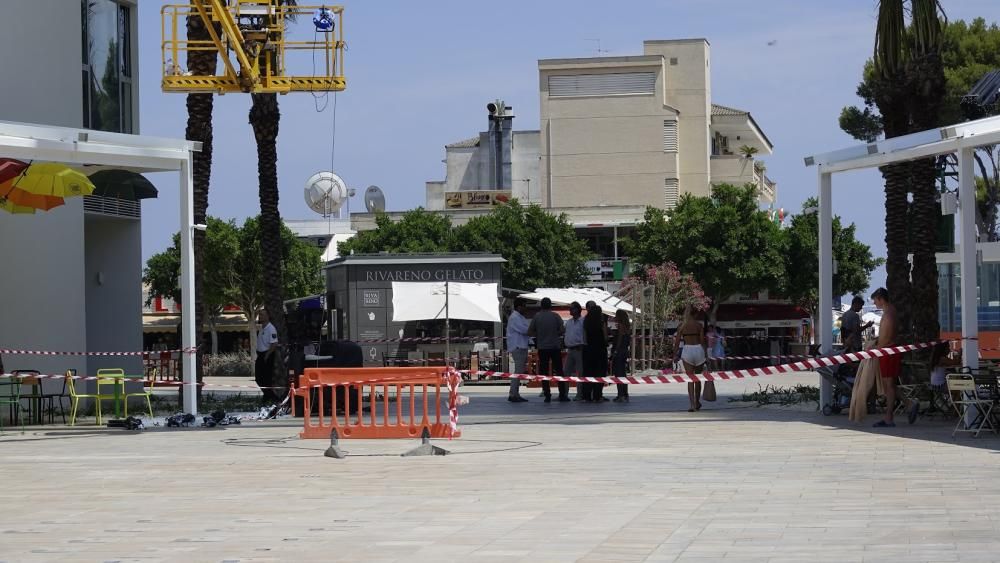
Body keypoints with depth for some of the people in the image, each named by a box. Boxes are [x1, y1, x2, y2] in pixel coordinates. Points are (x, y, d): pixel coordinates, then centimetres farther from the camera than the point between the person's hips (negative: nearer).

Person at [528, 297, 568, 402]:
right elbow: (563, 330, -5)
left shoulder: (536, 317, -2)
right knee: (559, 371, 5)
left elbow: (530, 332, -2)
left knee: (544, 372, 4)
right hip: (555, 346, 0)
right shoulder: (555, 316, -3)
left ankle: (547, 395, -1)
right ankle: (562, 395, 2)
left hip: (542, 347, 0)